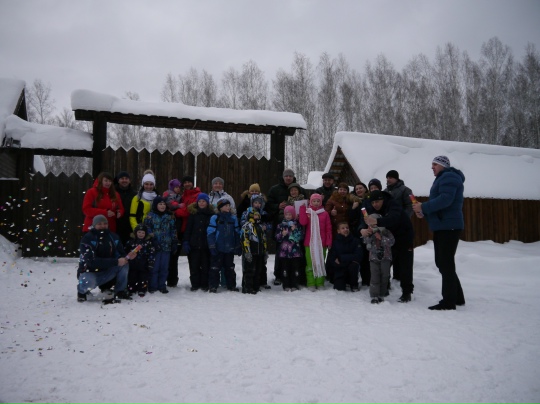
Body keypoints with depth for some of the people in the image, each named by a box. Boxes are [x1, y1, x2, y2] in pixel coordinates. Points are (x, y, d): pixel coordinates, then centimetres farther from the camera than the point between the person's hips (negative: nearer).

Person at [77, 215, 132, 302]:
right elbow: (92, 261, -28)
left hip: (106, 272, 5)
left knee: (124, 264, -16)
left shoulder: (113, 237, -2)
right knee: (88, 283, -36)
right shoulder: (87, 238, -18)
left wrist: (128, 257, -29)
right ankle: (82, 291, 2)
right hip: (89, 272, -5)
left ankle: (120, 292, -1)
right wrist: (116, 261, -34)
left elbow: (121, 254, -3)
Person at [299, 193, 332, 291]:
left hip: (321, 243, 1)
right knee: (310, 263, 0)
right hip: (309, 243, -1)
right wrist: (302, 208, -12)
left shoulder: (325, 214, 6)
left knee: (321, 263, 5)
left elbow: (328, 229, 5)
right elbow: (303, 222, -12)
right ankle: (311, 284, 3)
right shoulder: (307, 212, 6)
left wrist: (329, 241, -1)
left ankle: (320, 283, 12)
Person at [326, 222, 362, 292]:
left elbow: (358, 256, -14)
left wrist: (341, 258, -16)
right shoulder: (335, 242, -8)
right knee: (339, 288, -20)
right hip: (339, 269, 0)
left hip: (351, 268, 1)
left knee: (353, 266, -32)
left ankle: (354, 285, -5)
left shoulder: (355, 241, -6)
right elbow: (331, 259, -11)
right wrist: (349, 259, -16)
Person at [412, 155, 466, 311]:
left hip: (449, 226, -11)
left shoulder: (449, 177, -10)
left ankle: (449, 301, -5)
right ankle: (457, 297, 23)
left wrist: (423, 207, -19)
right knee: (443, 263, 14)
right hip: (442, 227, 11)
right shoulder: (442, 179, 23)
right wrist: (424, 212, 6)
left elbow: (445, 199, -24)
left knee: (445, 264, -9)